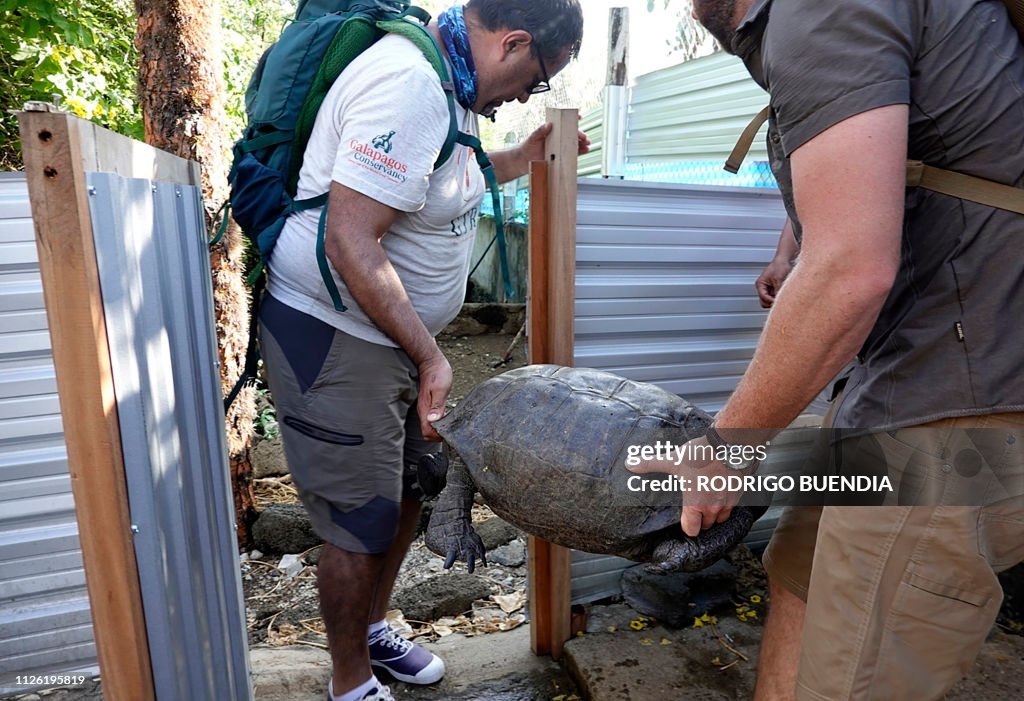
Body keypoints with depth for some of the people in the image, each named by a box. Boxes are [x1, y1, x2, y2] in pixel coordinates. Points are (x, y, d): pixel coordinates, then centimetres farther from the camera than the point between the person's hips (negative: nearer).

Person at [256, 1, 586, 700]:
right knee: (363, 525, 3)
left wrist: (524, 157, 18)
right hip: (333, 338, -10)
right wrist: (429, 354, -24)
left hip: (391, 331, 10)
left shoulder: (451, 83, 11)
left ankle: (372, 628, 43)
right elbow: (351, 242, -28)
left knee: (409, 487, 19)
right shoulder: (407, 85, -23)